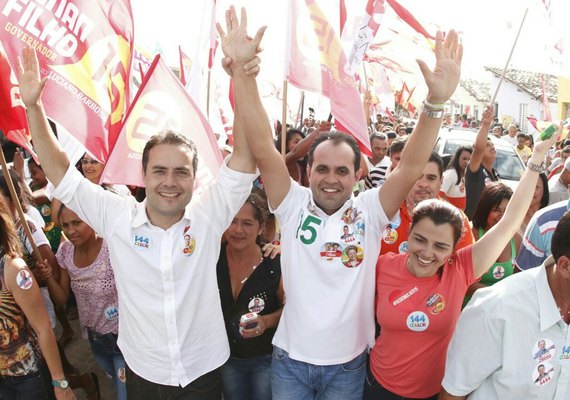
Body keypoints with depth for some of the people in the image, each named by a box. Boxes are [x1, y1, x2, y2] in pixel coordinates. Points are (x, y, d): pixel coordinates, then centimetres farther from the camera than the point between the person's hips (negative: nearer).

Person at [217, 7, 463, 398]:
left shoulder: (369, 212, -10)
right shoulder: (293, 205, -12)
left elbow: (411, 165, -21)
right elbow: (262, 148, -22)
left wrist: (436, 102, -35)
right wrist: (242, 69, -30)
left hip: (348, 364, 0)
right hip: (290, 359, 0)